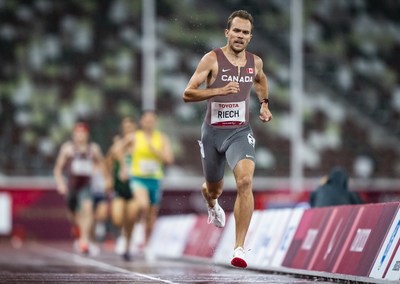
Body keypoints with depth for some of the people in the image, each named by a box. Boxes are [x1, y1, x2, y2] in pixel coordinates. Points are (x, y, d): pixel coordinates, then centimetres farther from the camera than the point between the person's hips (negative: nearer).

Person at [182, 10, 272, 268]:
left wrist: (265, 104, 18)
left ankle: (240, 248, -23)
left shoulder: (255, 62, 3)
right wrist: (220, 90, -29)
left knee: (245, 181, -25)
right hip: (213, 132, -1)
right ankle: (212, 206, 60)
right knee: (214, 189, 18)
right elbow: (188, 94, -17)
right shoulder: (212, 59, -10)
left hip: (240, 132, 1)